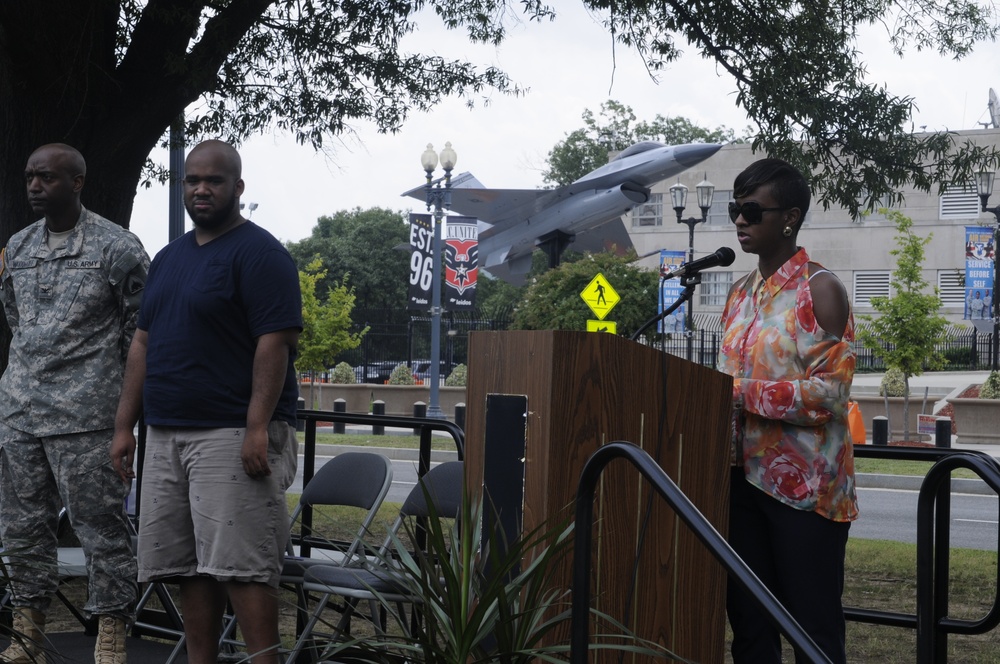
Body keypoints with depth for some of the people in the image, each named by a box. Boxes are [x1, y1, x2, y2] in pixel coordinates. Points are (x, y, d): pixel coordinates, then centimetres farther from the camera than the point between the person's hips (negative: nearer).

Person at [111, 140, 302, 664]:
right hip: (165, 436, 8)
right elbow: (143, 344, 20)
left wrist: (258, 428, -21)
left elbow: (275, 342, -14)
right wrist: (125, 425, 14)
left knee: (238, 563, -11)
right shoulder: (167, 258, 19)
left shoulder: (258, 253, -6)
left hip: (233, 437, -8)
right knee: (188, 566, 8)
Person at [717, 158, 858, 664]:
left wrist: (740, 393, -20)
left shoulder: (820, 290, -7)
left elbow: (829, 393, -16)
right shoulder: (740, 294, 14)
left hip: (805, 485, -7)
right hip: (744, 476, 7)